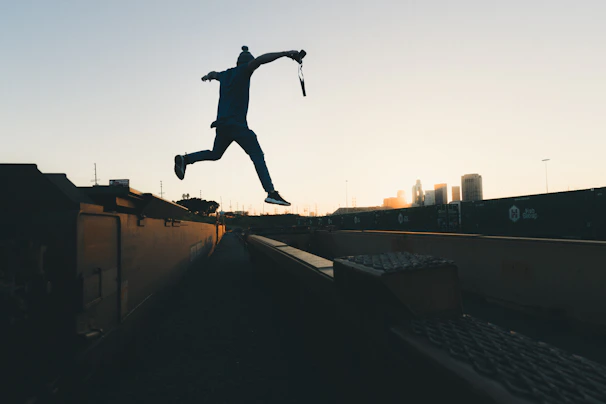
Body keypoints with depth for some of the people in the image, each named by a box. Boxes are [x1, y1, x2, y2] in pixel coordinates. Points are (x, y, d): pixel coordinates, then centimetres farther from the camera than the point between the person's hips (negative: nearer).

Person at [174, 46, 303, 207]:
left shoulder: (225, 74, 23)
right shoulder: (243, 70, 0)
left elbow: (214, 74, 46)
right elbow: (259, 60, -18)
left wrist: (208, 76, 70)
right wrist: (285, 53, -24)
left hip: (222, 124, 8)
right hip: (237, 123, -8)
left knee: (215, 154, 27)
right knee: (258, 157, -14)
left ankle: (184, 159, 15)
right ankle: (271, 192, -24)